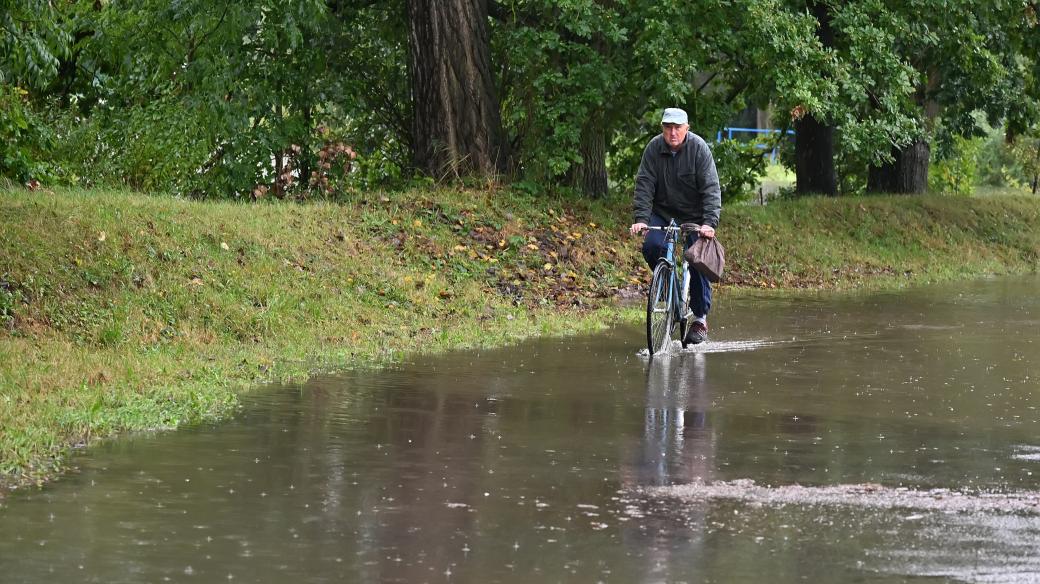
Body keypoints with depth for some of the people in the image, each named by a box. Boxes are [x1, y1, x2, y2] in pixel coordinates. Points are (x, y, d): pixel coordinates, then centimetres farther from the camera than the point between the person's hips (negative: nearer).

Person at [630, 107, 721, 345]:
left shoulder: (699, 148, -17)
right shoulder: (654, 148, -10)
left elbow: (711, 188, -20)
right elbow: (644, 185, -12)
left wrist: (709, 222, -32)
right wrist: (640, 218, -25)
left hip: (694, 216, -2)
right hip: (663, 212, 2)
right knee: (651, 246, -22)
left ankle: (700, 318, 7)